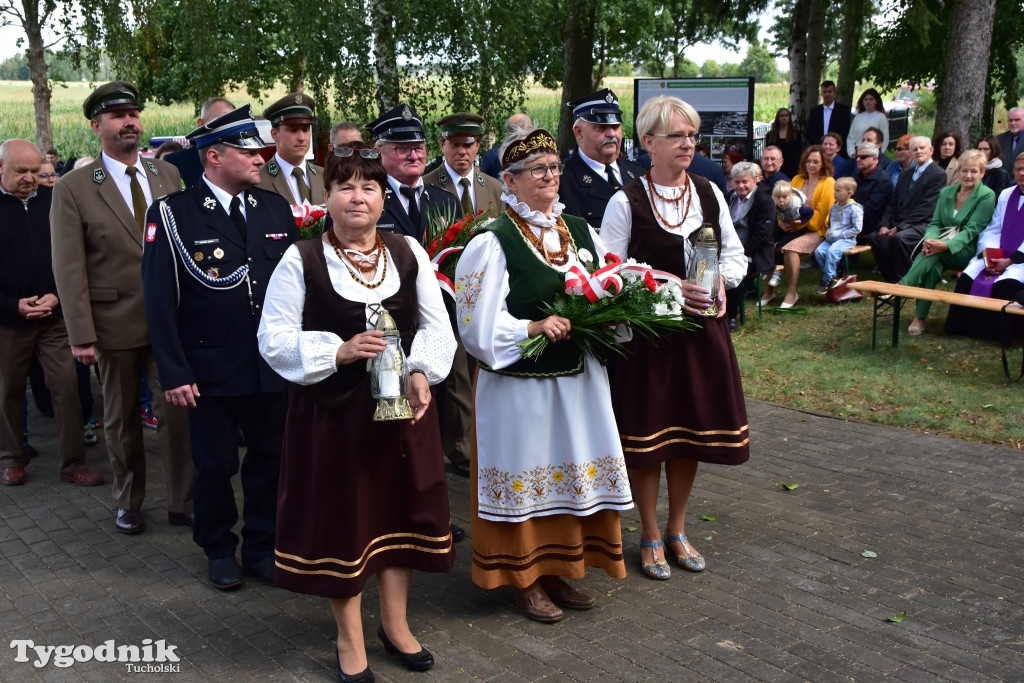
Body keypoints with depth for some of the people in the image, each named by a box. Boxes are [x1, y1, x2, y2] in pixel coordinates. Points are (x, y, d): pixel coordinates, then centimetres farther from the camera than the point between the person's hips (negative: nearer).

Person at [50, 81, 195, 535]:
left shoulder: (168, 175, 5)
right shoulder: (73, 189, -5)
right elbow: (68, 268, -7)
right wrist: (81, 335, -11)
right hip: (115, 323, -1)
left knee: (178, 411, 2)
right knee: (121, 420, 14)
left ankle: (182, 503, 17)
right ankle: (128, 502, 31)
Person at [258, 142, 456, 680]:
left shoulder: (409, 252, 2)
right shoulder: (300, 260, -7)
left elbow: (437, 324, 4)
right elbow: (275, 340, -8)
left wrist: (420, 373, -13)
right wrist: (339, 352, -20)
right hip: (332, 412, -3)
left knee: (400, 508, 12)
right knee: (341, 516, 7)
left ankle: (395, 623, 32)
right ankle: (350, 637, 25)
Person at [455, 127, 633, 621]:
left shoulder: (580, 231, 8)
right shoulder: (493, 242, -11)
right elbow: (478, 323, -13)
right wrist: (533, 327, -22)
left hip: (578, 377, 6)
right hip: (519, 382, -6)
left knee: (570, 475, 14)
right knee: (525, 478, 6)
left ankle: (557, 572, 31)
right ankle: (524, 579, 23)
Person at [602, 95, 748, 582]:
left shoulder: (709, 194, 6)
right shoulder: (627, 202, -8)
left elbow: (736, 255, 12)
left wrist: (719, 279, -10)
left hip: (701, 328, 4)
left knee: (690, 431, 12)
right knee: (647, 431, 3)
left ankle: (677, 530, 31)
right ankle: (650, 536, 22)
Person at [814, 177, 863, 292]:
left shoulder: (854, 208, -8)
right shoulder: (834, 207, 14)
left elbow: (857, 228, -12)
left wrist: (840, 234, -14)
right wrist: (828, 233, 8)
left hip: (846, 239, -7)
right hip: (832, 238, 7)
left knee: (832, 251, -32)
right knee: (819, 251, -19)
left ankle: (826, 281, -21)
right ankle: (831, 278, -8)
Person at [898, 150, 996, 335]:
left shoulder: (986, 196, -3)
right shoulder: (946, 192, 13)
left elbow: (971, 230, -12)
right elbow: (935, 223, 10)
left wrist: (945, 245, -29)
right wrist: (929, 239, -16)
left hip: (967, 250, -4)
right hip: (943, 247, 4)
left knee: (934, 254, -35)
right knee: (933, 265, -31)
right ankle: (919, 318, -33)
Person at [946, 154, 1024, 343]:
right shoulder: (1006, 194, 17)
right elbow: (992, 229, 12)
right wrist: (987, 253, -6)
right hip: (996, 256, 5)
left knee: (1005, 284, -31)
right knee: (968, 277, -18)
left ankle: (1002, 335, -18)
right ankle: (960, 328, -10)